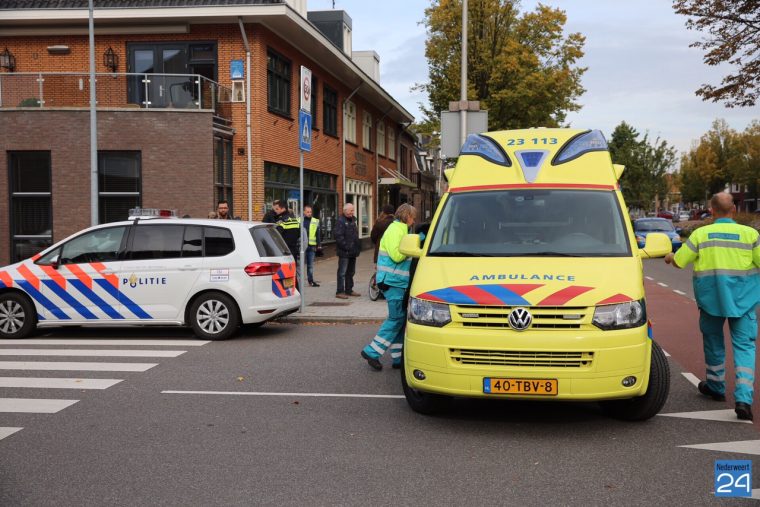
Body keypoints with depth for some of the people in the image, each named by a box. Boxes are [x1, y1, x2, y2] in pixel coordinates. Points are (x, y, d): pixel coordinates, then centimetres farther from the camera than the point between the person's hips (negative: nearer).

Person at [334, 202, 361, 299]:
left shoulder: (352, 220, 16)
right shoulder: (341, 221, -12)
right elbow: (338, 236, -20)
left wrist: (358, 246, 13)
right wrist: (346, 246, -21)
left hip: (352, 251, 9)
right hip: (344, 252, -9)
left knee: (351, 272, 15)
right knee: (342, 272, -6)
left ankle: (349, 290, 24)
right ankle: (340, 291, -2)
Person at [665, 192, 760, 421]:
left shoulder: (700, 234, -3)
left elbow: (678, 262, -1)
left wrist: (669, 256, 21)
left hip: (711, 297, 1)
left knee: (713, 342, 19)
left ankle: (716, 387, 34)